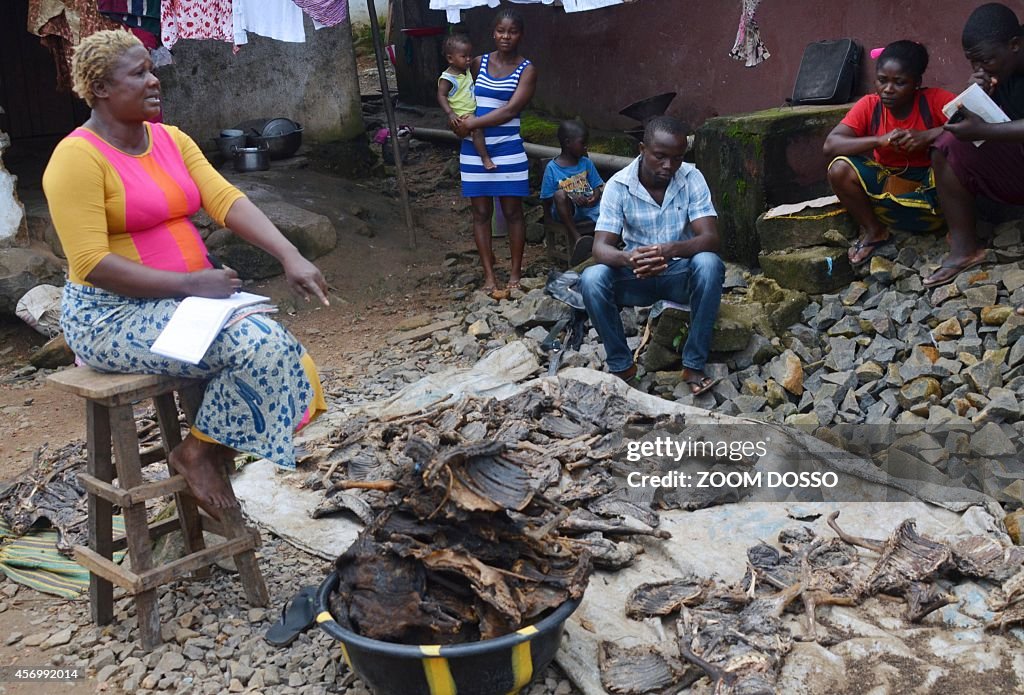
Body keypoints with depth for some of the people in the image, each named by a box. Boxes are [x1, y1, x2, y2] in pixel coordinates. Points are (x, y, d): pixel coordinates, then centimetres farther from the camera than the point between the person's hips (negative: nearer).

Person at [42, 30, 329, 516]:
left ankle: (209, 456, 4)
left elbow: (228, 201, -4)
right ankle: (196, 451, -2)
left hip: (187, 297, 7)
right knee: (257, 344, -23)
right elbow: (92, 265, -20)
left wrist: (290, 257, -19)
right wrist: (190, 282, -24)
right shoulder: (78, 158, -14)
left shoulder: (172, 140, 8)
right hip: (113, 317, -7)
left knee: (270, 343, -13)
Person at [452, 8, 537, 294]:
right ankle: (489, 275, 14)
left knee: (512, 210, 4)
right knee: (481, 211, 5)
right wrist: (460, 120, -2)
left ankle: (515, 273, 15)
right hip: (474, 149, 3)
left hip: (508, 150, -3)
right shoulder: (478, 63, 6)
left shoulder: (527, 70, -4)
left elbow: (510, 110, -14)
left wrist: (472, 123, -14)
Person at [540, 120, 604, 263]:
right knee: (560, 194, -36)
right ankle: (575, 235, -31)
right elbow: (547, 198, -4)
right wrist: (571, 198, -18)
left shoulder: (586, 163, 9)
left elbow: (597, 186, 10)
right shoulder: (552, 168, -3)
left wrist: (595, 197, -15)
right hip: (567, 209, -3)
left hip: (588, 205, 3)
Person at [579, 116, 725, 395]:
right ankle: (621, 365, -9)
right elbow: (601, 247, -19)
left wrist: (671, 250, -44)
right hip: (636, 275, 0)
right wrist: (629, 258, -44)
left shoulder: (692, 178, -12)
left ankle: (694, 365, -21)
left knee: (708, 264, -33)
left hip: (682, 273, 0)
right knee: (591, 279, -28)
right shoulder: (618, 185, -12)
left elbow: (710, 238, -21)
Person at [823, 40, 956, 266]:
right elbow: (830, 145, -18)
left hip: (932, 181, -2)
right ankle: (873, 230, 1)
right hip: (886, 180, 2)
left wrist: (927, 135, -35)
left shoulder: (935, 99, -13)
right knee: (840, 169, -23)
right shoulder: (869, 106, -8)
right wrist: (878, 140, -31)